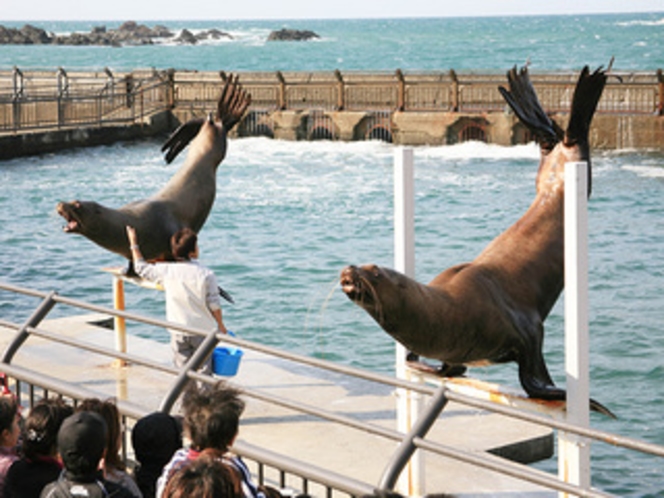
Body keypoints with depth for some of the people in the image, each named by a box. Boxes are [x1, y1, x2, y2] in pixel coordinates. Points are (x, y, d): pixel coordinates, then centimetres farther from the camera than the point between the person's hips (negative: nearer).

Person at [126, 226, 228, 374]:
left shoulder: (167, 271, -7)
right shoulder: (206, 274, -13)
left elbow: (141, 267, 8)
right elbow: (214, 305, -7)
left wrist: (133, 242, 19)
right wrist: (221, 325, 9)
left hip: (178, 333, 2)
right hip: (203, 330, -2)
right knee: (204, 370, 6)